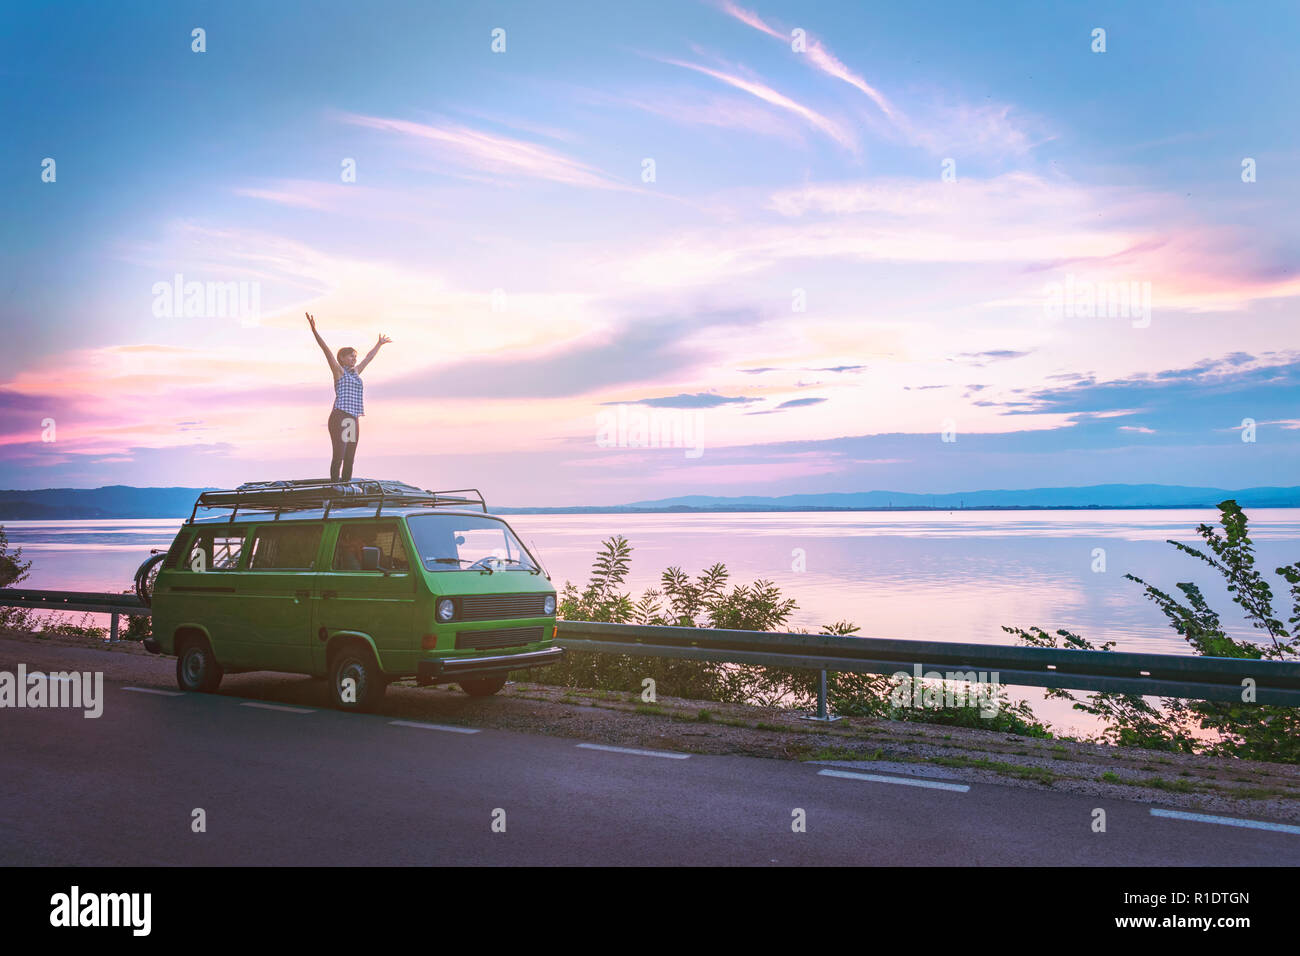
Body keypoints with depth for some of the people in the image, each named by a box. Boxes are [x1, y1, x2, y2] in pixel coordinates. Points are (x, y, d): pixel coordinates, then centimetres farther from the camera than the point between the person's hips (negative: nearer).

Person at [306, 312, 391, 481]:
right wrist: (314, 329, -15)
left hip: (353, 420, 7)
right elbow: (326, 349, -6)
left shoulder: (355, 372, 21)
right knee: (338, 456, -12)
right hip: (339, 417, -7)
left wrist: (379, 344, 51)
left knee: (349, 459, 6)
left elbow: (368, 357, 35)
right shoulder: (338, 370, 3)